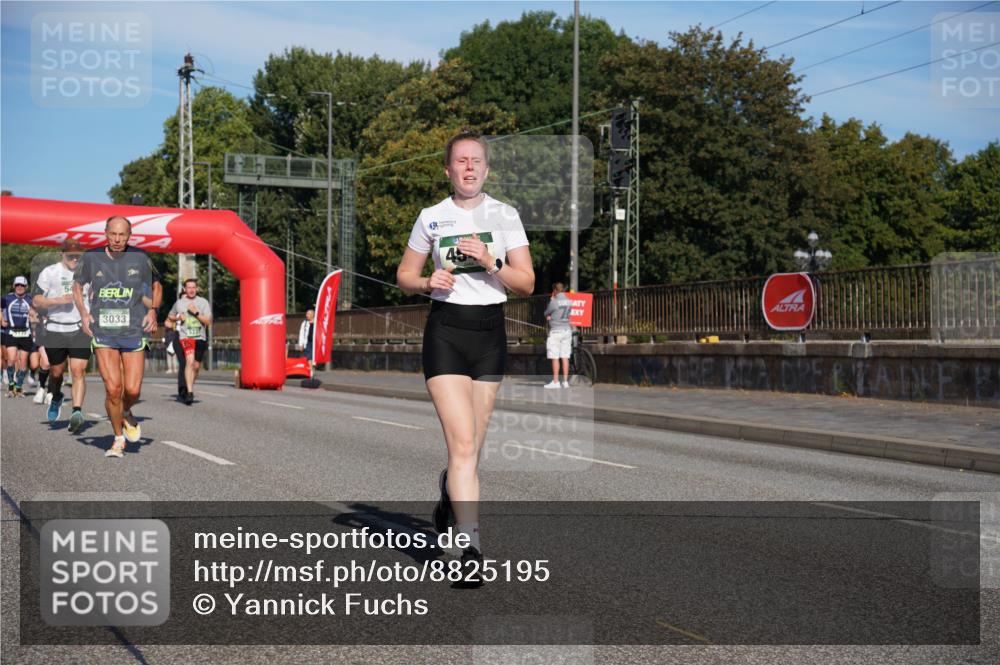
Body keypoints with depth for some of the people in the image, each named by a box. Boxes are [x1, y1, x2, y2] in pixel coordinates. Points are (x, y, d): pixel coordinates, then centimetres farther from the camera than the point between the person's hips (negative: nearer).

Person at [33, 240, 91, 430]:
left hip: (80, 329, 1)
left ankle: (77, 412, -22)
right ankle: (55, 398, 43)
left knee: (79, 371, -14)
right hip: (55, 330, -1)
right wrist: (59, 300, -20)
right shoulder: (49, 272, -4)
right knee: (56, 372, 12)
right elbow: (36, 301, -6)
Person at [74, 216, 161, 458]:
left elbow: (156, 286, 17)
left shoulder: (140, 258, 1)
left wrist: (152, 310, 1)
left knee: (132, 390, -5)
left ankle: (127, 415, 32)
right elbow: (77, 285, 18)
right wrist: (83, 313, 5)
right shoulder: (91, 258, 1)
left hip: (134, 331, 0)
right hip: (103, 332, 0)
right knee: (113, 389, -10)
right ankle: (118, 439, 10)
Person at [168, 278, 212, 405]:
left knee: (196, 366, 11)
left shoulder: (203, 302, 2)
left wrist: (196, 313, -15)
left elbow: (208, 322, -5)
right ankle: (189, 392, -26)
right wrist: (178, 317, 1)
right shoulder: (179, 303, 5)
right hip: (185, 336, -2)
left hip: (200, 338, 2)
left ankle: (190, 388, 35)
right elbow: (170, 316, 22)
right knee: (189, 361, -22)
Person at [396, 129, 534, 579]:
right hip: (445, 331, -2)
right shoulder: (431, 217, 4)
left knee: (472, 445, 12)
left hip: (490, 331, 2)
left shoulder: (505, 216, 5)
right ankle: (470, 544, -15)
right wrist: (428, 282, -8)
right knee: (463, 443, -15)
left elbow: (526, 284, 1)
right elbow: (404, 276, 13)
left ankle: (448, 490, 45)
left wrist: (490, 262, -15)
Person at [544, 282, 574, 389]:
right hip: (567, 330, 6)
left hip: (555, 331, -6)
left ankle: (555, 382, -1)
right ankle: (565, 381, 7)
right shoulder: (569, 302, 6)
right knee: (565, 357, 6)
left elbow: (547, 315, 1)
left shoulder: (554, 302, -12)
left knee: (555, 358, -1)